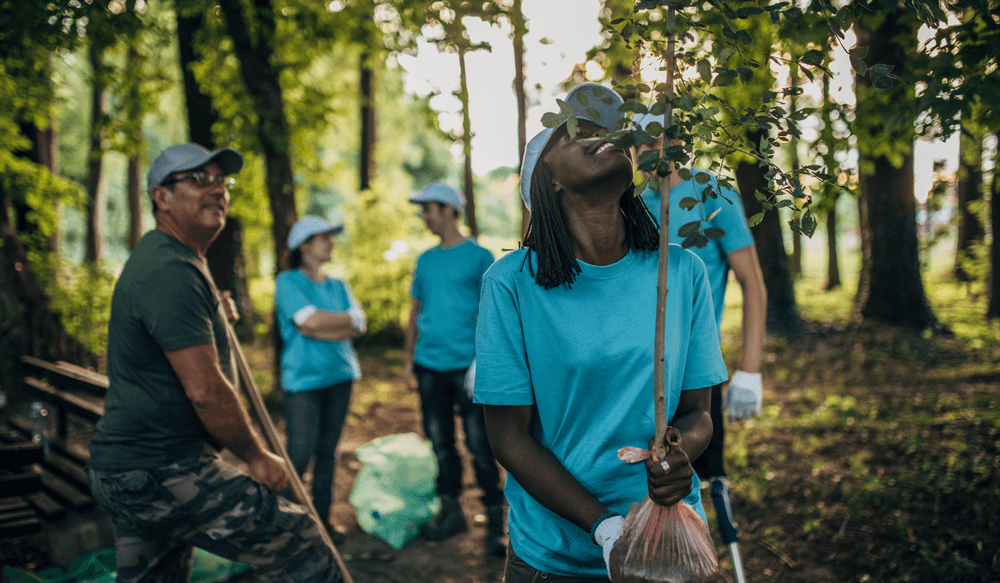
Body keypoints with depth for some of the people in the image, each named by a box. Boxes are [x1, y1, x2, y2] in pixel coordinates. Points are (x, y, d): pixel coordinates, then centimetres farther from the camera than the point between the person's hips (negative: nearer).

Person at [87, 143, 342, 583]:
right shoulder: (171, 270, -18)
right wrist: (257, 456, -9)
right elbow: (205, 390, -22)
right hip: (160, 475, -11)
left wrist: (215, 319, 16)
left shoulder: (158, 259, 17)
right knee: (303, 545, -6)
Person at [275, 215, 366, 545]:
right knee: (299, 454, -7)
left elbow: (359, 328, 3)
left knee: (328, 451, 8)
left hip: (339, 376, 5)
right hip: (303, 380, -5)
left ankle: (322, 516, 17)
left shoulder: (338, 287, 15)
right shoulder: (288, 282, -2)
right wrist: (349, 318, -2)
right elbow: (310, 321, -15)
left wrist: (323, 329, -12)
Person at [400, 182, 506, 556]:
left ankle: (495, 519, 6)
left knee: (479, 445, -4)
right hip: (430, 367, 5)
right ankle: (451, 511, 23)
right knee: (440, 443, 11)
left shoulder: (479, 257, -2)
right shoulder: (425, 261, 14)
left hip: (468, 366, -5)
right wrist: (408, 361, 12)